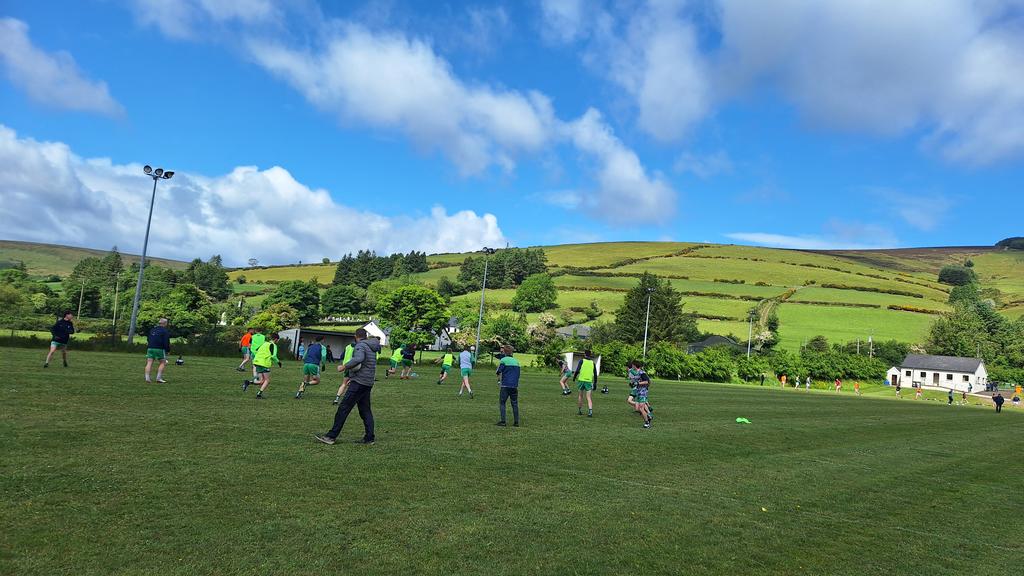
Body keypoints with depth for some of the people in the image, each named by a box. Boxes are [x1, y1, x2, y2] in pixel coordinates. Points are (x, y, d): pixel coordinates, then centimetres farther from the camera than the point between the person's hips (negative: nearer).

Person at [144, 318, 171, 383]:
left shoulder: (152, 329, 18)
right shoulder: (165, 331, -3)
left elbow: (148, 339, 25)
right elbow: (166, 342, -8)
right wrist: (168, 350, -2)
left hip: (150, 348, 6)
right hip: (159, 349, -6)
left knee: (149, 363, 3)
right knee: (163, 363, 5)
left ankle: (147, 378, -3)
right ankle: (158, 378, -2)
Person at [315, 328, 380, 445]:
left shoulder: (360, 345, -9)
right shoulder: (372, 348, 19)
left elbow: (359, 358, -29)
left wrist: (344, 366, -21)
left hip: (359, 383, -9)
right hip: (368, 383, 9)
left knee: (343, 408, -7)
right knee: (365, 410, 11)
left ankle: (331, 436, -7)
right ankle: (370, 437, 9)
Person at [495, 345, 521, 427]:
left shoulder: (503, 360, -5)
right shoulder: (516, 361, 12)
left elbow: (498, 372, -7)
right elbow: (518, 375, 15)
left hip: (505, 385, -5)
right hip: (515, 386, 5)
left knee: (502, 403, 3)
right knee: (515, 404, 9)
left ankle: (502, 421, -4)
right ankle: (516, 422, 7)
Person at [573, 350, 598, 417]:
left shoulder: (582, 361, 0)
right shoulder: (593, 363, 10)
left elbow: (577, 370, -9)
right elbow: (595, 374, 10)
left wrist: (574, 377, 6)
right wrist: (595, 384, 15)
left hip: (581, 380, -2)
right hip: (589, 381, 2)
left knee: (580, 396, 15)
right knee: (589, 398, -1)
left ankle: (579, 411, 21)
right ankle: (590, 412, -18)